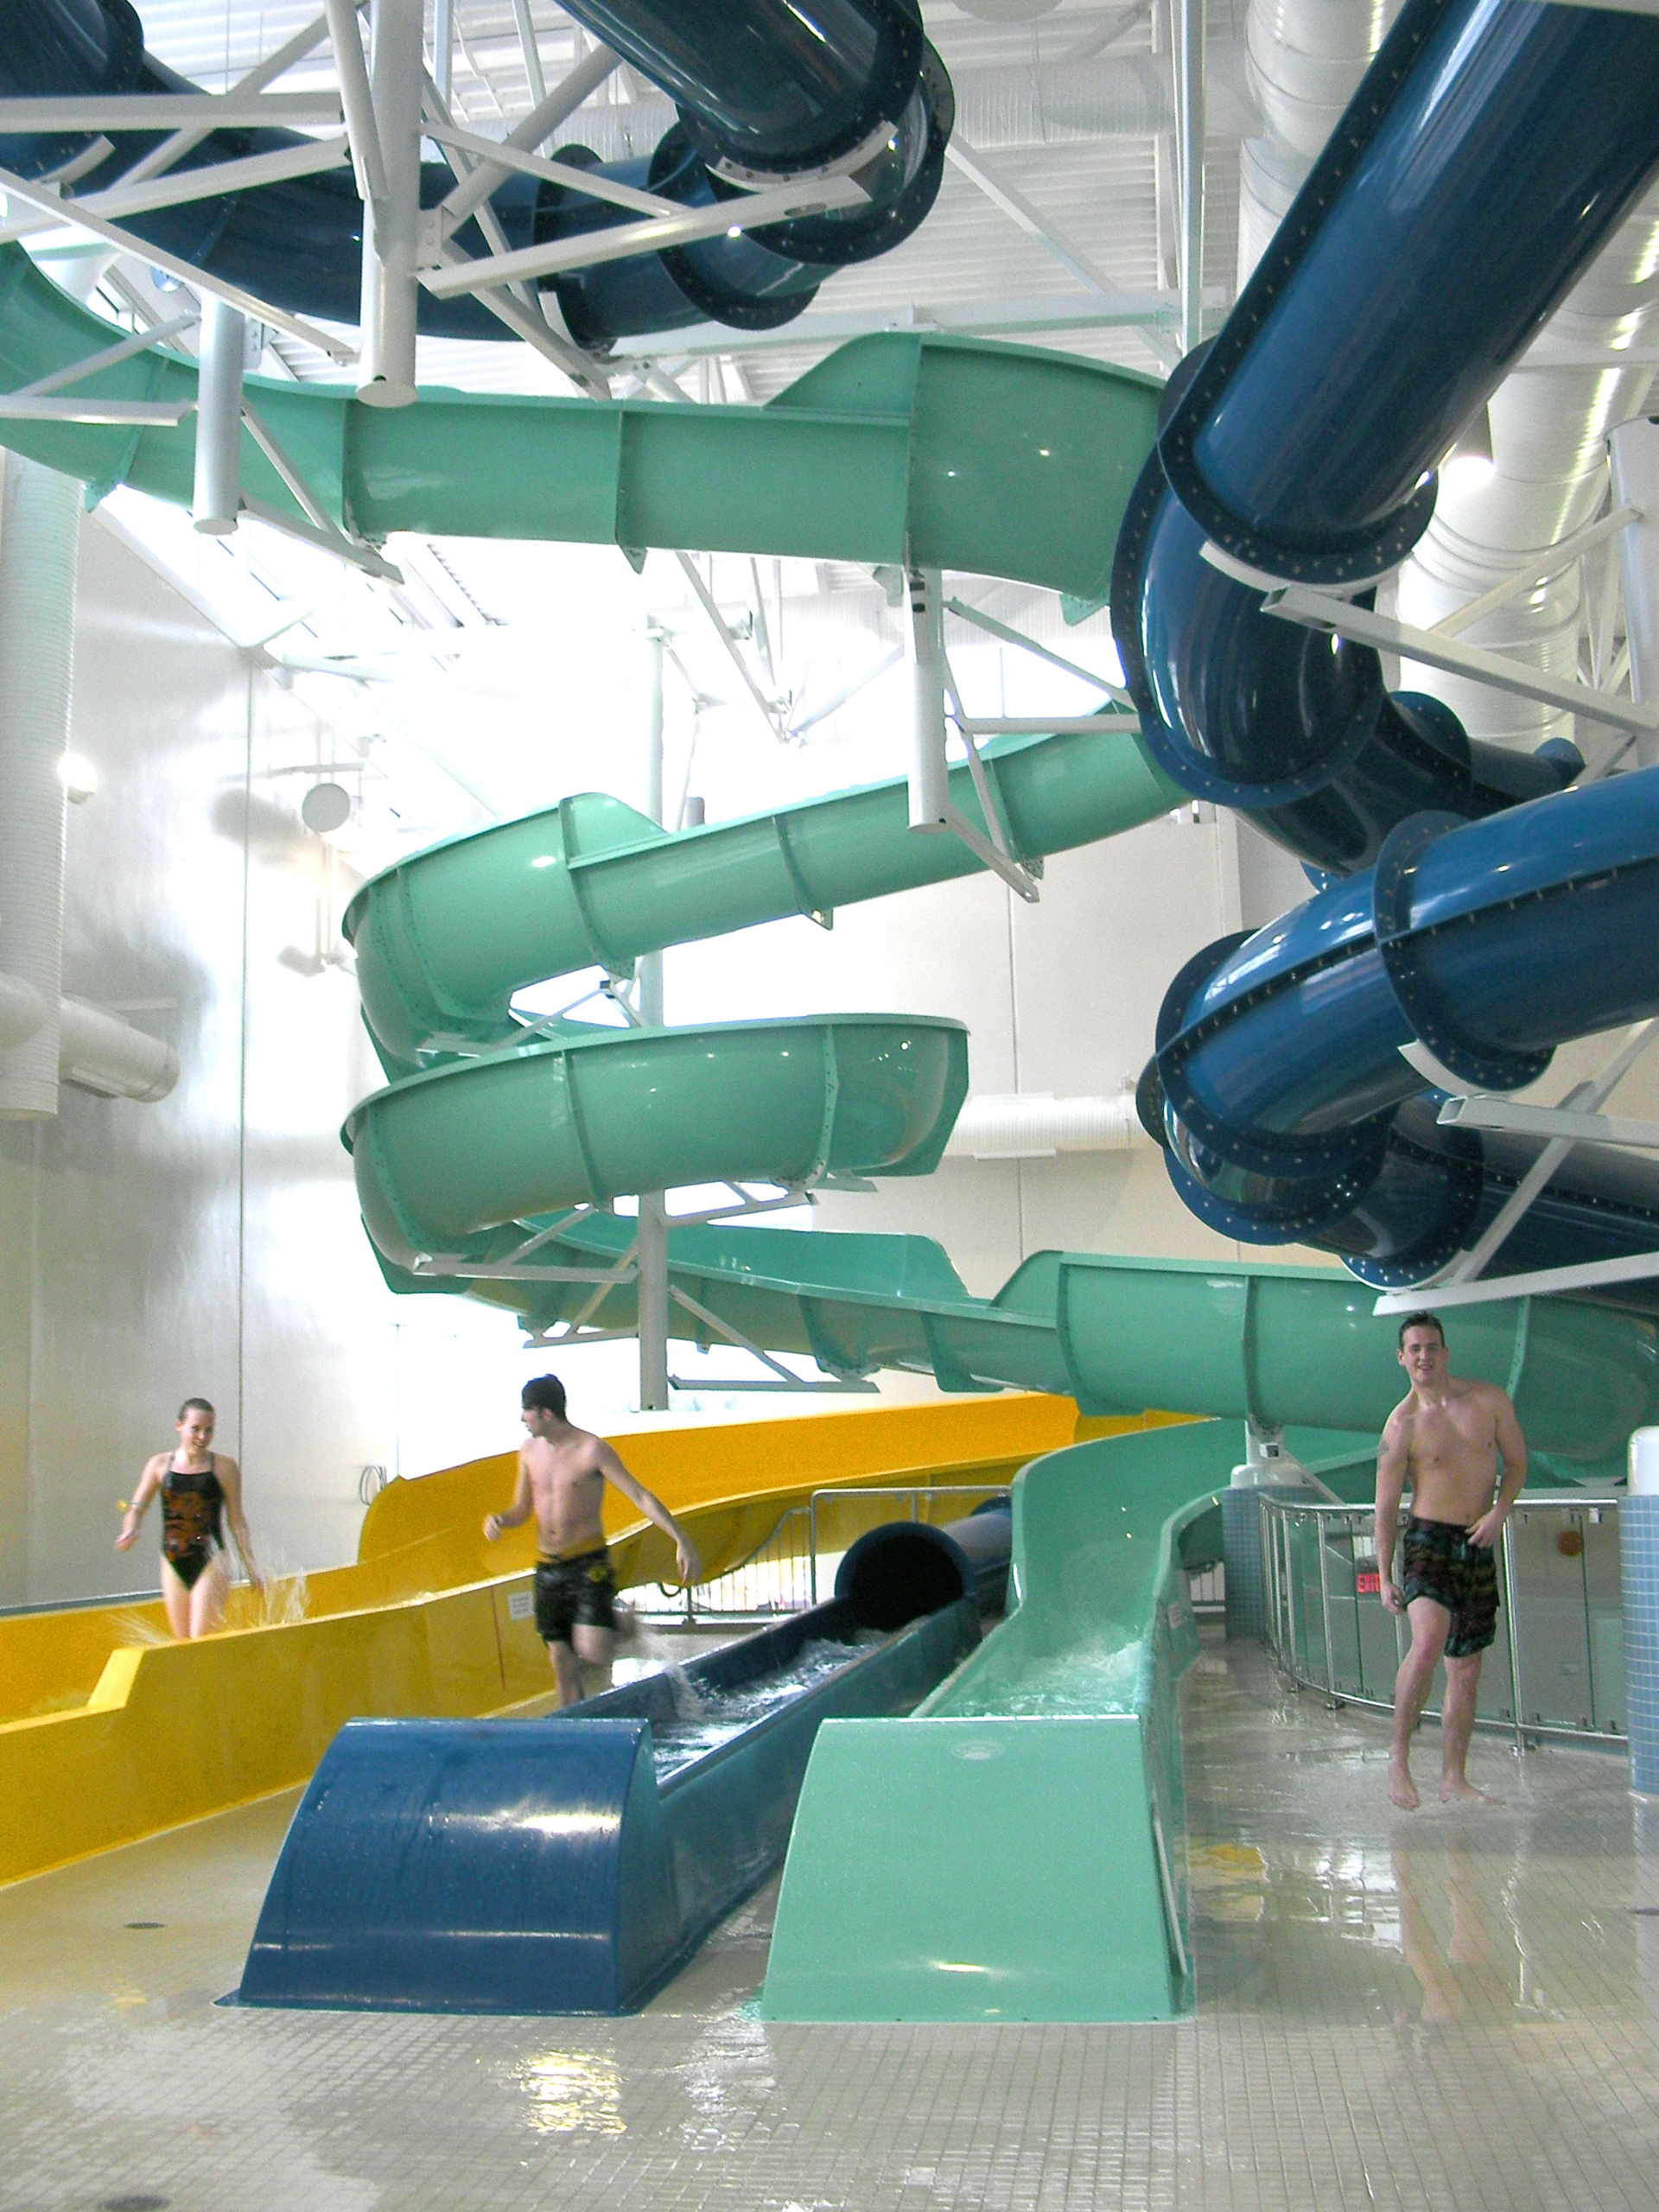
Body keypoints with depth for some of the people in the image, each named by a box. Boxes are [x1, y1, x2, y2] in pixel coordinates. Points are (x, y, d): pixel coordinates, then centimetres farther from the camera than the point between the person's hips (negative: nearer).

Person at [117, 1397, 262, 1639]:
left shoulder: (224, 1468, -2)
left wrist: (251, 1567, 1)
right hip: (173, 1564, 3)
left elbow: (236, 1521, 2)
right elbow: (137, 1507, 4)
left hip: (210, 1563, -3)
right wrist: (129, 1531, -18)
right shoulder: (160, 1465, 4)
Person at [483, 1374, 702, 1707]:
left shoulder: (592, 1450, -12)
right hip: (547, 1567, 5)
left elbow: (640, 1496, -14)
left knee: (592, 1653, -18)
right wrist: (498, 1520, -7)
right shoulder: (529, 1451, 6)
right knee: (562, 1661, 6)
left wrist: (680, 1539, -22)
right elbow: (521, 1509, 17)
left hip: (588, 1563, -5)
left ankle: (621, 1626, 12)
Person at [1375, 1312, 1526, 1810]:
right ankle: (1398, 1758, -13)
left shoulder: (1489, 1399, 3)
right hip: (1428, 1540, -4)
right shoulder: (1402, 1424, -7)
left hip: (1478, 1546, 4)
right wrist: (1383, 1575, -7)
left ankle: (1454, 1778, 17)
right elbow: (1386, 1505, -4)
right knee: (1428, 1643, -26)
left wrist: (1499, 1512, -8)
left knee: (1466, 1668, 8)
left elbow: (1516, 1462, 10)